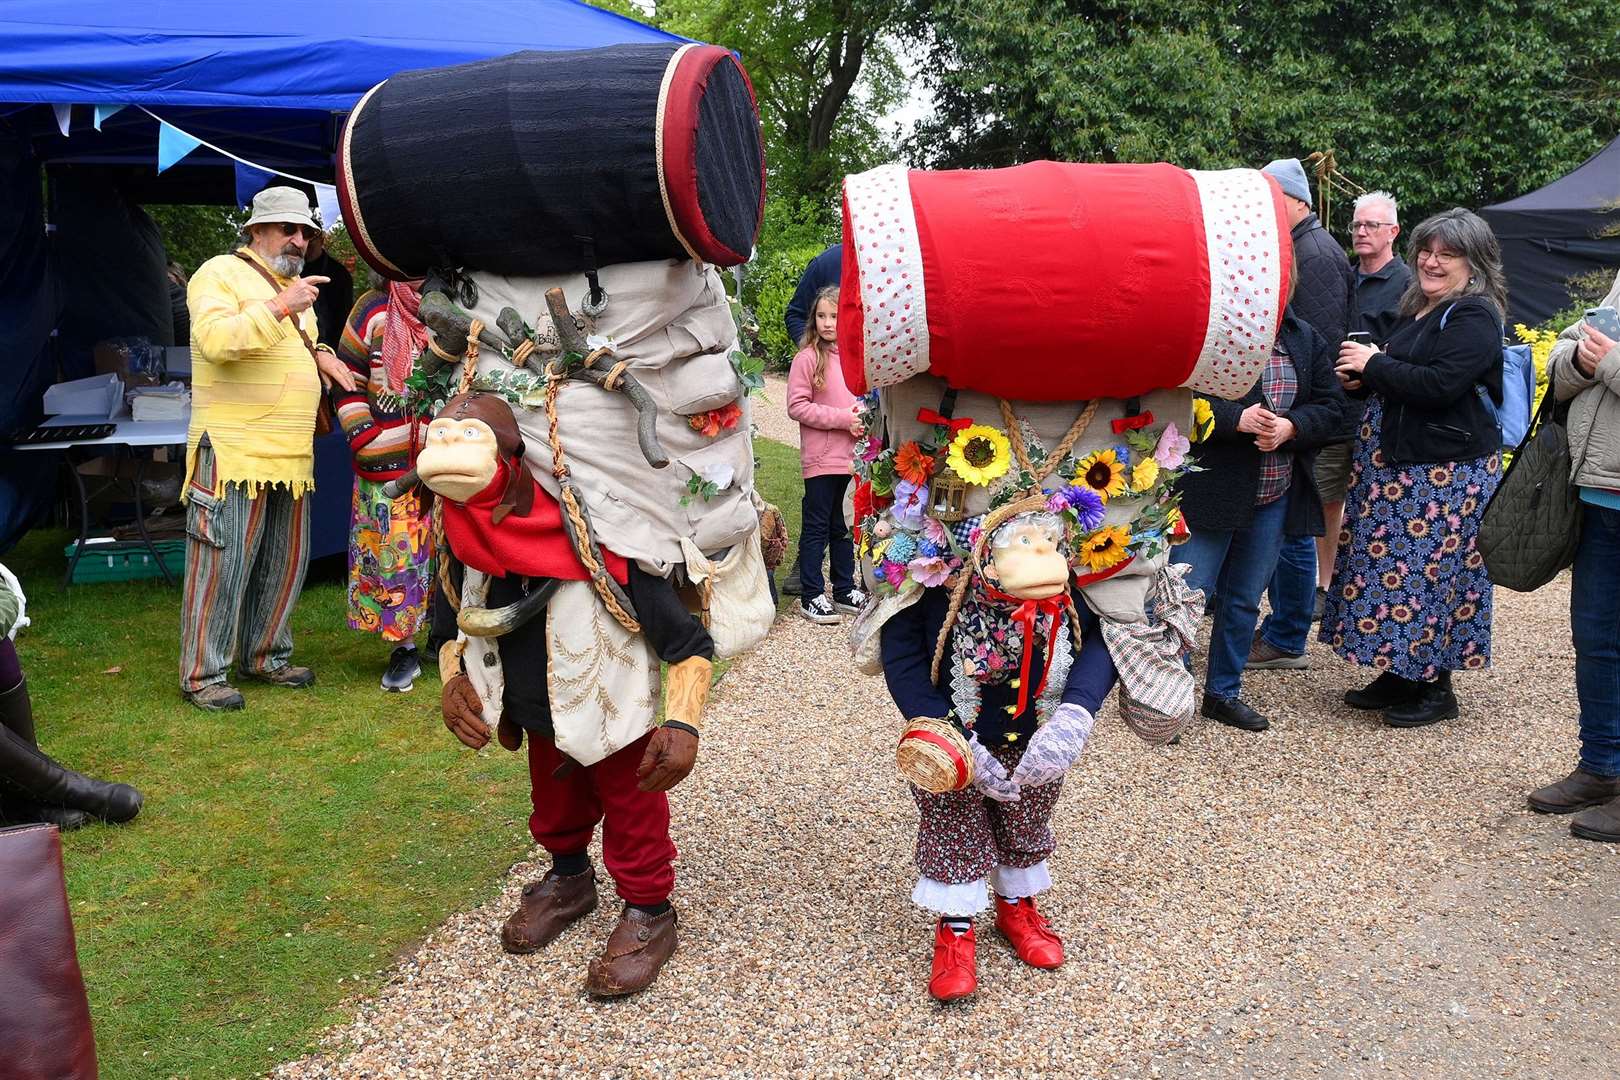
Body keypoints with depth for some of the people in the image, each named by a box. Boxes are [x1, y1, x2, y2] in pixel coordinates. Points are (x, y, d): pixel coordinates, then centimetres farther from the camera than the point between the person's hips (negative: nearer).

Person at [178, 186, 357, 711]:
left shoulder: (295, 286, 22)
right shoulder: (221, 273, -4)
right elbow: (215, 340, -21)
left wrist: (320, 357, 13)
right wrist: (279, 308, -24)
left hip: (292, 456, 8)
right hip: (233, 451, -8)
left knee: (284, 562, 13)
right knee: (223, 563, -6)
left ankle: (264, 656, 26)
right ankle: (203, 674, 3)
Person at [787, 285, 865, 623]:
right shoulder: (808, 358, -9)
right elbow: (797, 406, -13)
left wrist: (862, 419, -4)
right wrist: (842, 418, -17)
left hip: (852, 456, 5)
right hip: (821, 459, -5)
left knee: (845, 527, 16)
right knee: (816, 528, 4)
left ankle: (844, 591, 28)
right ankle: (812, 596, 12)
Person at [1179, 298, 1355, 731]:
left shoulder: (1306, 340, 10)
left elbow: (1335, 410, 8)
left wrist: (1290, 426, -11)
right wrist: (1237, 418, -26)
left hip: (1276, 497, 6)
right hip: (1211, 494, -6)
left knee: (1245, 598, 15)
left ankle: (1223, 691, 28)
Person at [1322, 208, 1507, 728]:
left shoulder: (1474, 316, -12)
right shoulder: (1417, 309, 16)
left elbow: (1438, 385, -24)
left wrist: (1374, 363, -14)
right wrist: (1363, 377, 8)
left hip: (1446, 469, -9)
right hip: (1393, 461, 9)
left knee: (1431, 569, -4)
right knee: (1391, 562, 12)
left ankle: (1436, 689, 9)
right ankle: (1398, 672, 24)